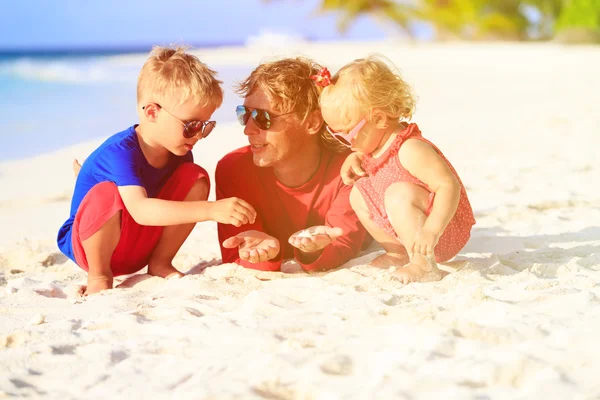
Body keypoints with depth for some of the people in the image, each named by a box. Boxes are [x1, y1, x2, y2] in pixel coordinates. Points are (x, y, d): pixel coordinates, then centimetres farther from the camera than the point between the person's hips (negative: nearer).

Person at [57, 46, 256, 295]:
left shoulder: (179, 151, -8)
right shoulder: (121, 152, -32)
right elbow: (140, 210, -47)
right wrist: (211, 210, -54)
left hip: (143, 244, 6)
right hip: (89, 244, -6)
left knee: (196, 178, -12)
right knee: (106, 193, -39)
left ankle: (160, 263, -1)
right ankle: (98, 274, -13)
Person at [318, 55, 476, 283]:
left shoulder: (410, 150, -27)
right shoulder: (377, 144, 1)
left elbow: (449, 186, -35)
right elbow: (366, 156, 28)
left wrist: (431, 230, -46)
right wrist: (354, 159, 3)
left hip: (447, 231, -10)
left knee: (399, 192, -34)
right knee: (359, 193, 8)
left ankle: (424, 266, -34)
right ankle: (400, 254, 10)